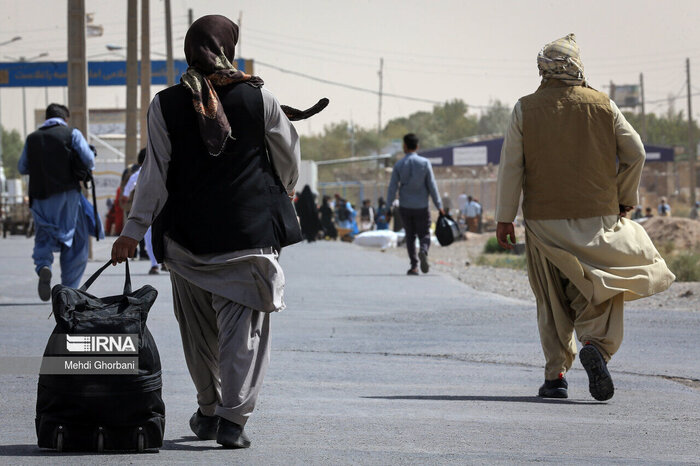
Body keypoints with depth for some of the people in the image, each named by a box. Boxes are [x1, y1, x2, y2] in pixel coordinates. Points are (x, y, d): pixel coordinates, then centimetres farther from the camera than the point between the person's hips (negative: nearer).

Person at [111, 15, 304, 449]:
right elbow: (289, 153, 8)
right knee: (245, 324, 0)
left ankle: (209, 412, 26)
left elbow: (156, 174, -5)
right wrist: (285, 191, 29)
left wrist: (134, 230, 0)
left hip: (189, 231, 1)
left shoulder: (165, 105, -3)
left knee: (199, 327, 15)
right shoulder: (258, 98, -4)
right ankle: (233, 418, -9)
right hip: (251, 229, -1)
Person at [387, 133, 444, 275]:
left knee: (410, 236, 12)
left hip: (405, 207, 1)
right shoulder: (425, 163, -2)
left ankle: (414, 265, 3)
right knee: (424, 234, 7)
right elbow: (432, 185, -3)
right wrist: (439, 205, 2)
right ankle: (423, 251, -26)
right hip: (421, 207, -1)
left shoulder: (399, 165, -1)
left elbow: (392, 187, -2)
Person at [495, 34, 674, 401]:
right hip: (597, 217, 0)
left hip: (544, 220, 1)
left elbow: (510, 166, -3)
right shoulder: (603, 105, 1)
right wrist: (624, 200, 15)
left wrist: (504, 218, 1)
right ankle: (596, 345, -20)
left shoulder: (525, 109, 0)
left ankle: (555, 375, 7)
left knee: (552, 301, 10)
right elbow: (635, 154, 2)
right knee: (604, 292, 7)